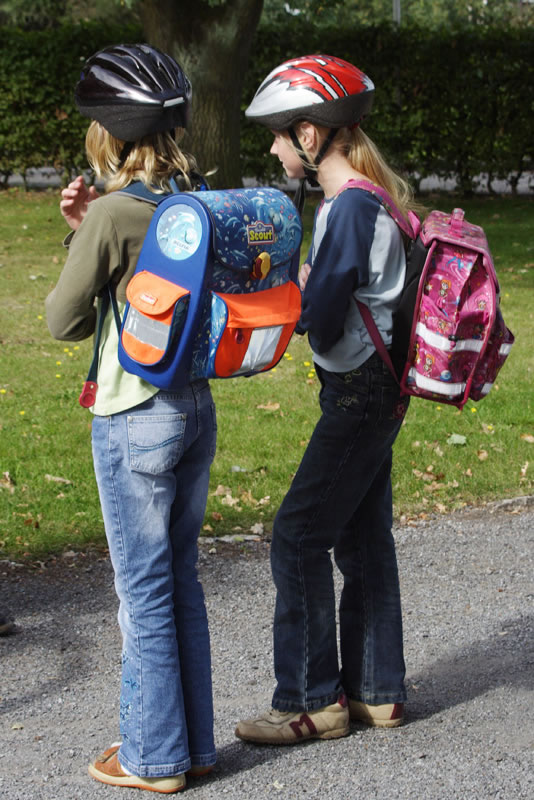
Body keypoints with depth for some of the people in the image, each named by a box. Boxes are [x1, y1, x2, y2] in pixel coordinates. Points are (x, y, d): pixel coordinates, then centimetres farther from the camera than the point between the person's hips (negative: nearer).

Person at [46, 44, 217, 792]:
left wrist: (80, 234, 3)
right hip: (197, 408, 7)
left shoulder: (115, 212, -18)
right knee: (181, 577, 17)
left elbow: (64, 321, -9)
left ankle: (153, 757, 16)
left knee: (144, 590, 4)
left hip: (134, 421, -7)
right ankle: (192, 741, 26)